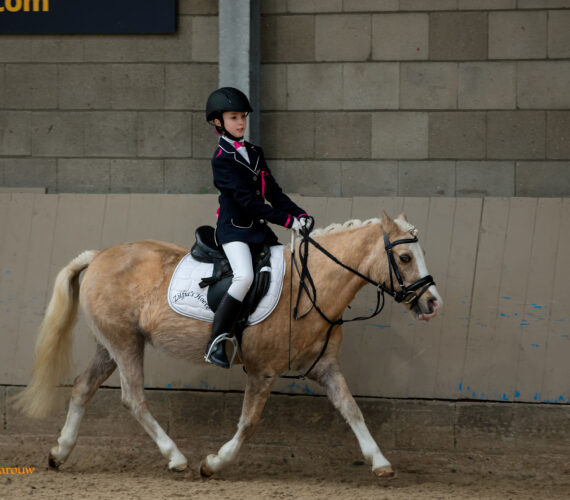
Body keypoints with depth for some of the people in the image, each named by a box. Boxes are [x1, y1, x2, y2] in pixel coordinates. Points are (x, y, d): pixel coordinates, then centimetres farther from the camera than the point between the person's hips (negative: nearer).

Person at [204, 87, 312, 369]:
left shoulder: (254, 153, 14)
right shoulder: (222, 158, -11)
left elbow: (272, 191, 11)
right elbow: (246, 200, -18)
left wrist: (299, 214, -5)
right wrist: (286, 221, -19)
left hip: (258, 228, 9)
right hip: (233, 228, -9)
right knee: (244, 276, -29)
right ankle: (216, 343, -27)